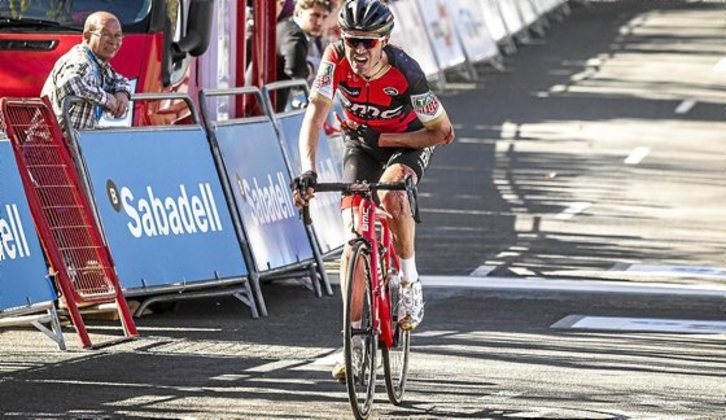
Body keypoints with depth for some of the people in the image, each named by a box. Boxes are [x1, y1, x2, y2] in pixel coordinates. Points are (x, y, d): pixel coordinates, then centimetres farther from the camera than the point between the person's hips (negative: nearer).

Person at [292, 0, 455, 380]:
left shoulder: (405, 72, -32)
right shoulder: (336, 58, -27)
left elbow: (443, 132, -23)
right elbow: (315, 114, -32)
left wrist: (382, 138, -25)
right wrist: (307, 170, -46)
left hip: (408, 142, -3)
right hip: (361, 144, 3)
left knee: (390, 195, -36)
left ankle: (410, 282, -14)